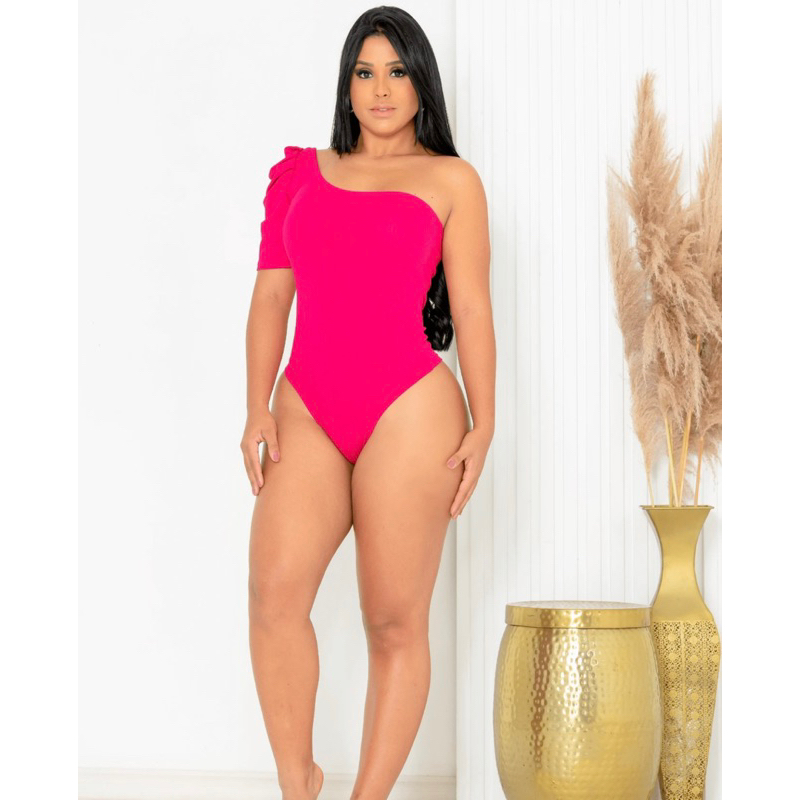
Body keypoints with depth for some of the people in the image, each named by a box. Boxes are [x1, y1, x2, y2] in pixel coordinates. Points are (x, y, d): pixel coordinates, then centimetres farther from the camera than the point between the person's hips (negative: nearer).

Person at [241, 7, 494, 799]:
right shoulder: (302, 172, 17)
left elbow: (471, 307, 4)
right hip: (309, 412, 2)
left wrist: (482, 426, -4)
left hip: (409, 409, -2)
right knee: (274, 590, -17)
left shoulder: (450, 180, 9)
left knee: (395, 623, -3)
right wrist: (257, 409, 2)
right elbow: (271, 294, 12)